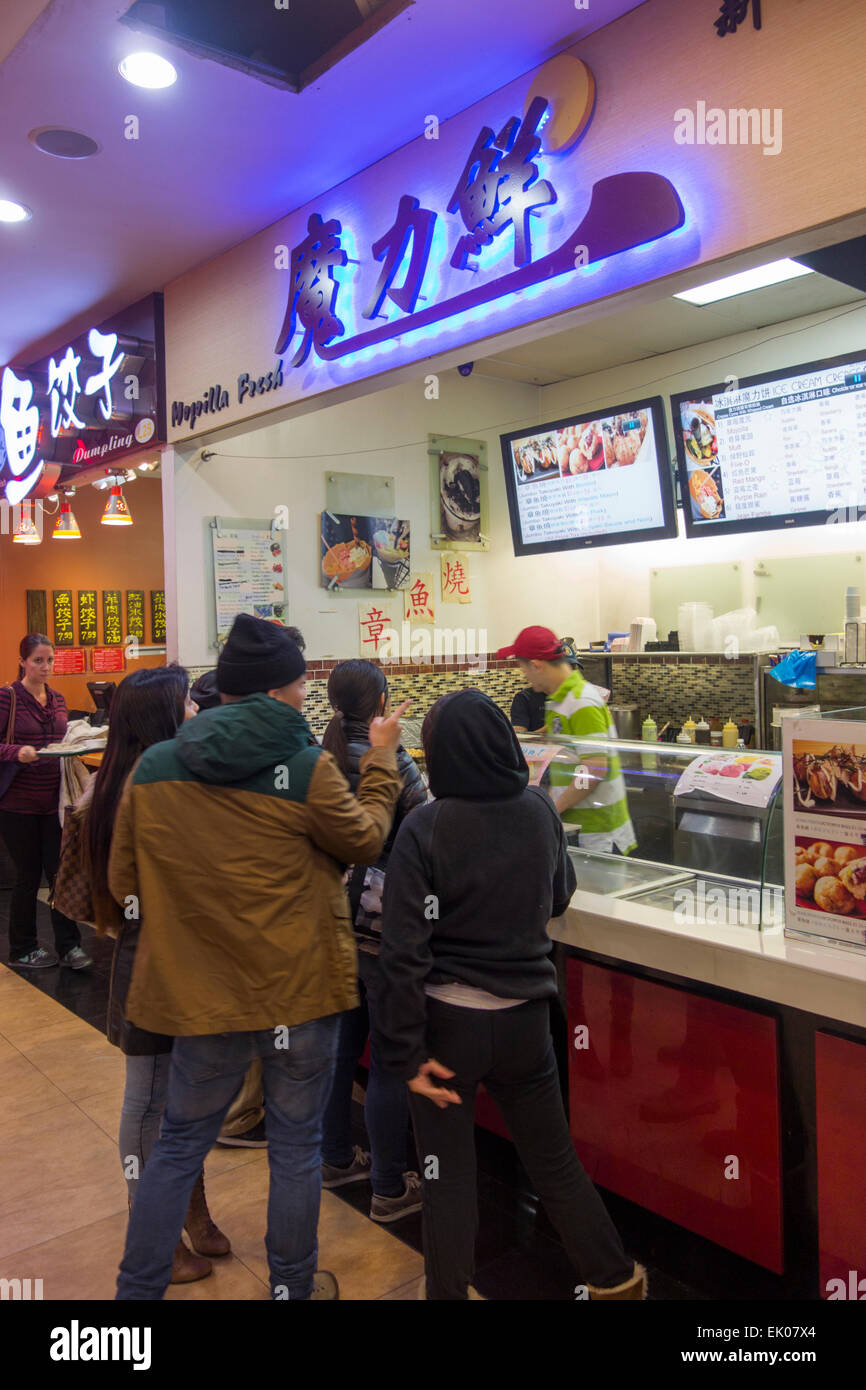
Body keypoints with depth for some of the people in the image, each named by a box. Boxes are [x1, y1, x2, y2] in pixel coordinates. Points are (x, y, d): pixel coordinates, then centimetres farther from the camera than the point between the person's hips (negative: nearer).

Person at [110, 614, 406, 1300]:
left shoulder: (154, 767, -5)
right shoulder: (308, 768, -17)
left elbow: (124, 881, 4)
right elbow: (367, 840, -2)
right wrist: (381, 760, 9)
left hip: (199, 988, 3)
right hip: (302, 987, -3)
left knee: (179, 1143, 22)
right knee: (297, 1145, 18)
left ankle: (137, 1289, 32)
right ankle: (293, 1285, 35)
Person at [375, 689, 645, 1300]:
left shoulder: (424, 829, -18)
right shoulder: (541, 810, -7)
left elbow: (404, 950, -18)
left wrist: (406, 1053, -11)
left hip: (448, 1023, -3)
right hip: (524, 1019, 4)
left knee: (449, 1176, 14)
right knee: (555, 1163, 22)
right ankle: (615, 1278, 38)